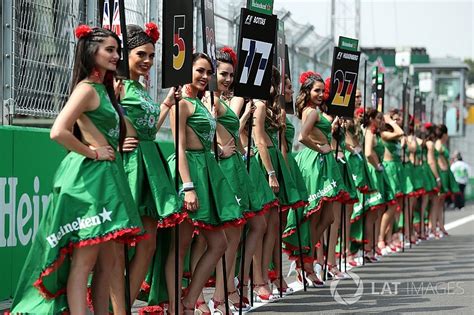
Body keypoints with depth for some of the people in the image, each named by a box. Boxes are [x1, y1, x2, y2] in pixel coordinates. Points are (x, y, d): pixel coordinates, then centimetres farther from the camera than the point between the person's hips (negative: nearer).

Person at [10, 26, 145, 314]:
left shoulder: (103, 89, 17)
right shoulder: (87, 88, -10)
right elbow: (58, 132, -22)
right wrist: (93, 153, -15)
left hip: (105, 176, 10)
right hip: (89, 175, -10)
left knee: (106, 262, 10)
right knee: (84, 261, -9)